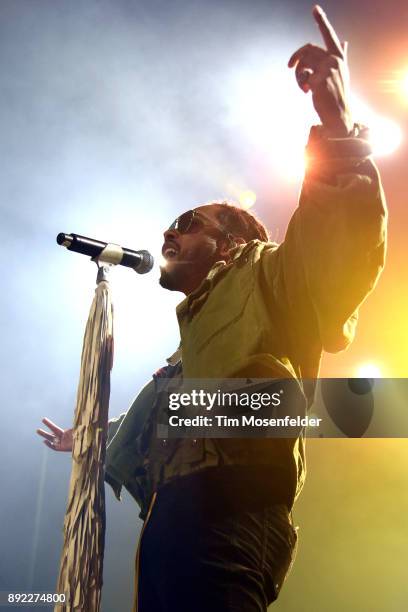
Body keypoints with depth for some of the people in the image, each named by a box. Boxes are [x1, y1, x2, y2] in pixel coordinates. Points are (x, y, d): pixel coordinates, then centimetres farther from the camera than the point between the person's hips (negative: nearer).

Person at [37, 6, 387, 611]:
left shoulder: (261, 278, 13)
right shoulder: (196, 331, 38)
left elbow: (344, 245, -8)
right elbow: (150, 427, 51)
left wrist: (338, 125, -19)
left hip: (221, 520, -9)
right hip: (172, 523, 9)